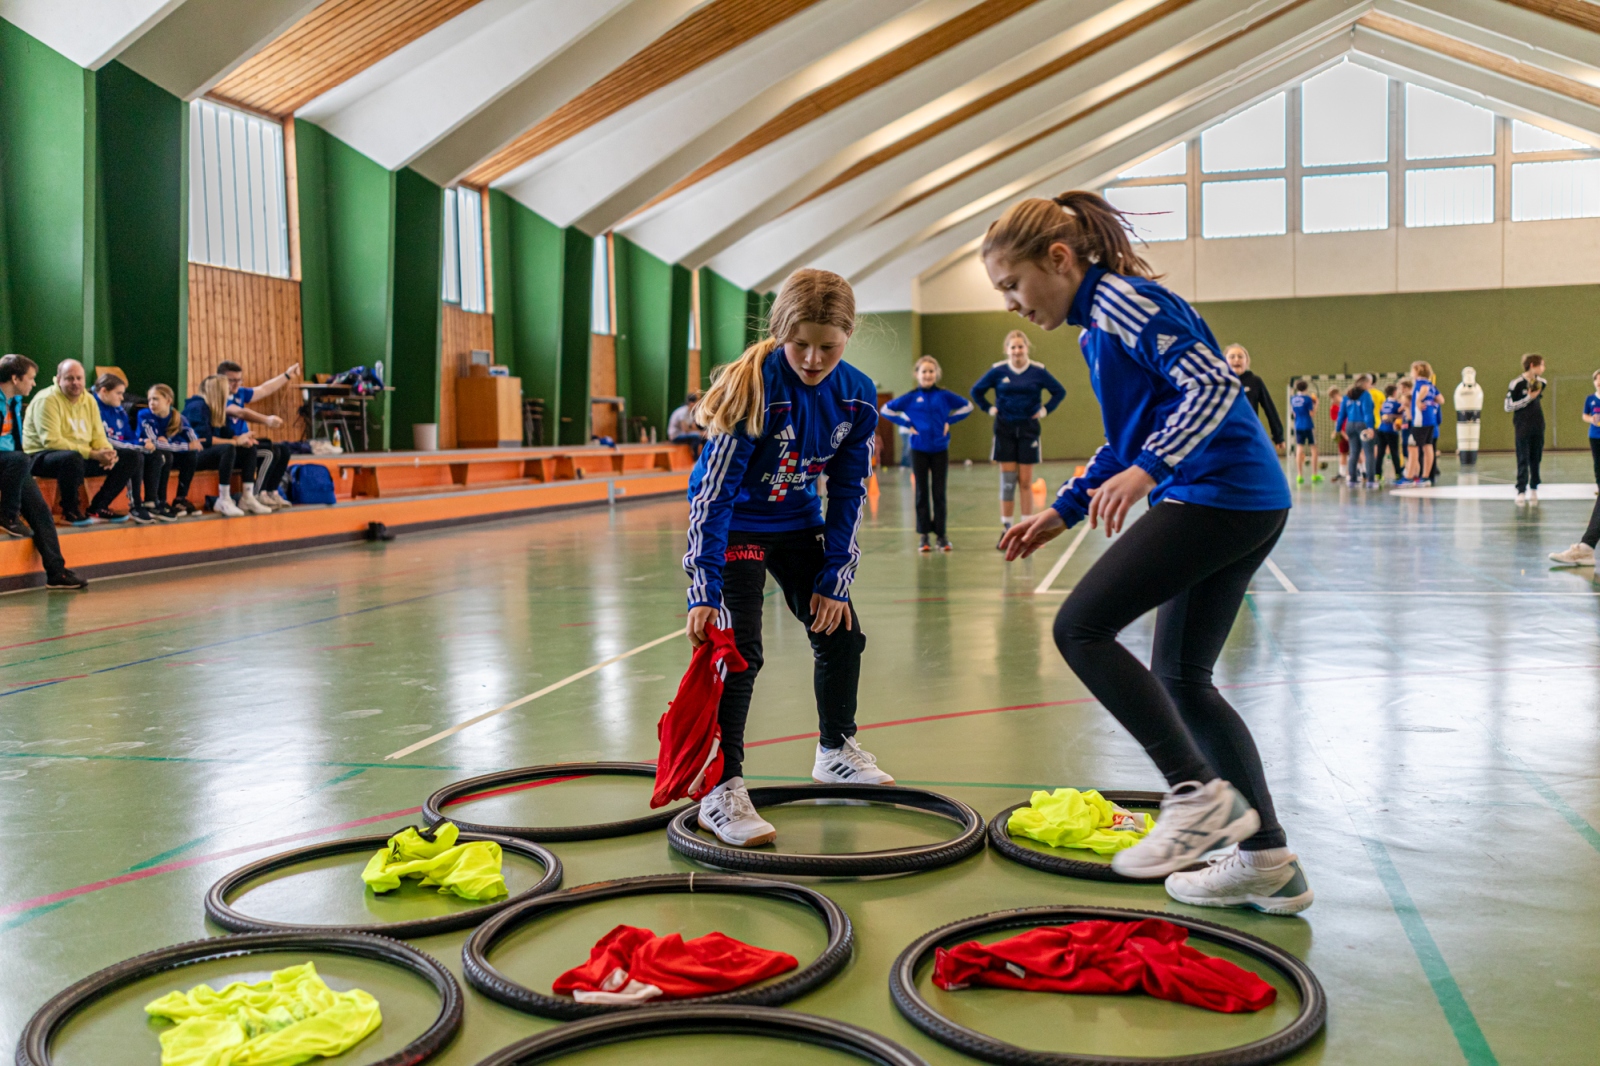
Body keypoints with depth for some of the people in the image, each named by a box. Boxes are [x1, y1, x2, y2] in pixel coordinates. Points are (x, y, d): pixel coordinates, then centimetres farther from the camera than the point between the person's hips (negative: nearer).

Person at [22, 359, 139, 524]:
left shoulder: (89, 400, 7)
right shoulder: (46, 400, -15)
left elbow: (98, 436, 7)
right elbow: (51, 441, -23)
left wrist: (108, 452, -18)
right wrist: (92, 454, -28)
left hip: (83, 455, 7)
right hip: (44, 456, -7)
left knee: (130, 458, -3)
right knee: (73, 458, -42)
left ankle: (98, 507, 0)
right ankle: (69, 510, -17)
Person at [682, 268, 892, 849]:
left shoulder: (856, 395, -12)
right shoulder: (754, 387, -29)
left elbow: (849, 493, -3)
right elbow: (713, 492, -28)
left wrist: (835, 578, -6)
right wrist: (703, 592, -33)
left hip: (797, 523, 6)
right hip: (734, 525, -6)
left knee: (841, 632, 11)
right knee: (740, 651, -17)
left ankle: (836, 752, 34)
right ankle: (721, 791, -11)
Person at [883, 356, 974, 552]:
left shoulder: (944, 395, 0)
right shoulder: (911, 397, -1)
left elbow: (967, 406, 10)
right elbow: (887, 409, 5)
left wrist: (950, 421, 0)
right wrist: (906, 424, -4)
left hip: (940, 449, 0)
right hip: (919, 450, 0)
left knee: (939, 493, 3)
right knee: (922, 493, 5)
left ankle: (940, 533, 11)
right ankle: (924, 535, 10)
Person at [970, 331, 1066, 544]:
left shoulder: (1038, 372, -2)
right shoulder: (998, 371, -1)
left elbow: (1059, 392, 7)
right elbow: (976, 391, 10)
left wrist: (1045, 409, -2)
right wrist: (989, 409, 1)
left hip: (1028, 430, 0)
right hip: (1005, 430, 0)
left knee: (1026, 481, 2)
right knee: (1007, 480, 1)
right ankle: (1006, 528, 6)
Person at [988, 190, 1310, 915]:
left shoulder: (1123, 300, -9)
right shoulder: (1099, 322, 20)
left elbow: (1214, 385, -20)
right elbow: (1129, 441, 27)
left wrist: (1148, 470, -30)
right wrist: (1061, 512, 22)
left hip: (1215, 495, -10)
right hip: (1248, 504, 10)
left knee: (1080, 628, -11)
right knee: (1180, 678, 13)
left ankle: (1201, 794, -8)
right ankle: (1267, 861, 18)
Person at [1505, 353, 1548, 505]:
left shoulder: (1541, 382, 5)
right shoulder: (1516, 383, -12)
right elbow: (1508, 407, -11)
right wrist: (1528, 398, -16)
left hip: (1538, 427, 5)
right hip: (1522, 428, -5)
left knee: (1536, 459, 8)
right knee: (1523, 460, -5)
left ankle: (1533, 490, 15)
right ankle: (1521, 491, -4)